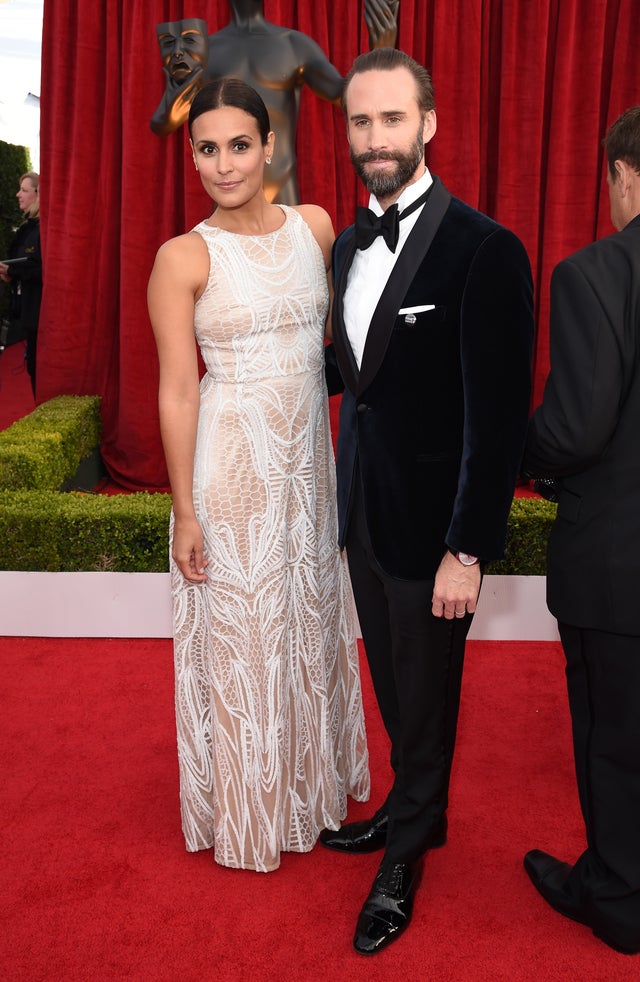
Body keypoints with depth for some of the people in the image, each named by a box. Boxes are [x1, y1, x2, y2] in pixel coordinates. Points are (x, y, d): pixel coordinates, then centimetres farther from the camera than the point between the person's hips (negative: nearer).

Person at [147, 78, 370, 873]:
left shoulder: (315, 226, 2)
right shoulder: (184, 258, -10)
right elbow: (177, 392, -11)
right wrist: (184, 512, -11)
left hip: (309, 458, 5)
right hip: (231, 466, -5)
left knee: (312, 620, 18)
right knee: (239, 636, 8)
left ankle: (313, 777, 42)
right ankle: (247, 807, 31)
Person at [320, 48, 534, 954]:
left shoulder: (483, 249, -16)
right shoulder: (348, 246, 7)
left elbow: (499, 417, -18)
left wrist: (468, 549, -18)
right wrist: (345, 498, 9)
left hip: (430, 523, -6)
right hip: (363, 511, 6)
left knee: (426, 696, 12)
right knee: (393, 686, 20)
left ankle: (405, 856, 32)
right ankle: (415, 810, 43)